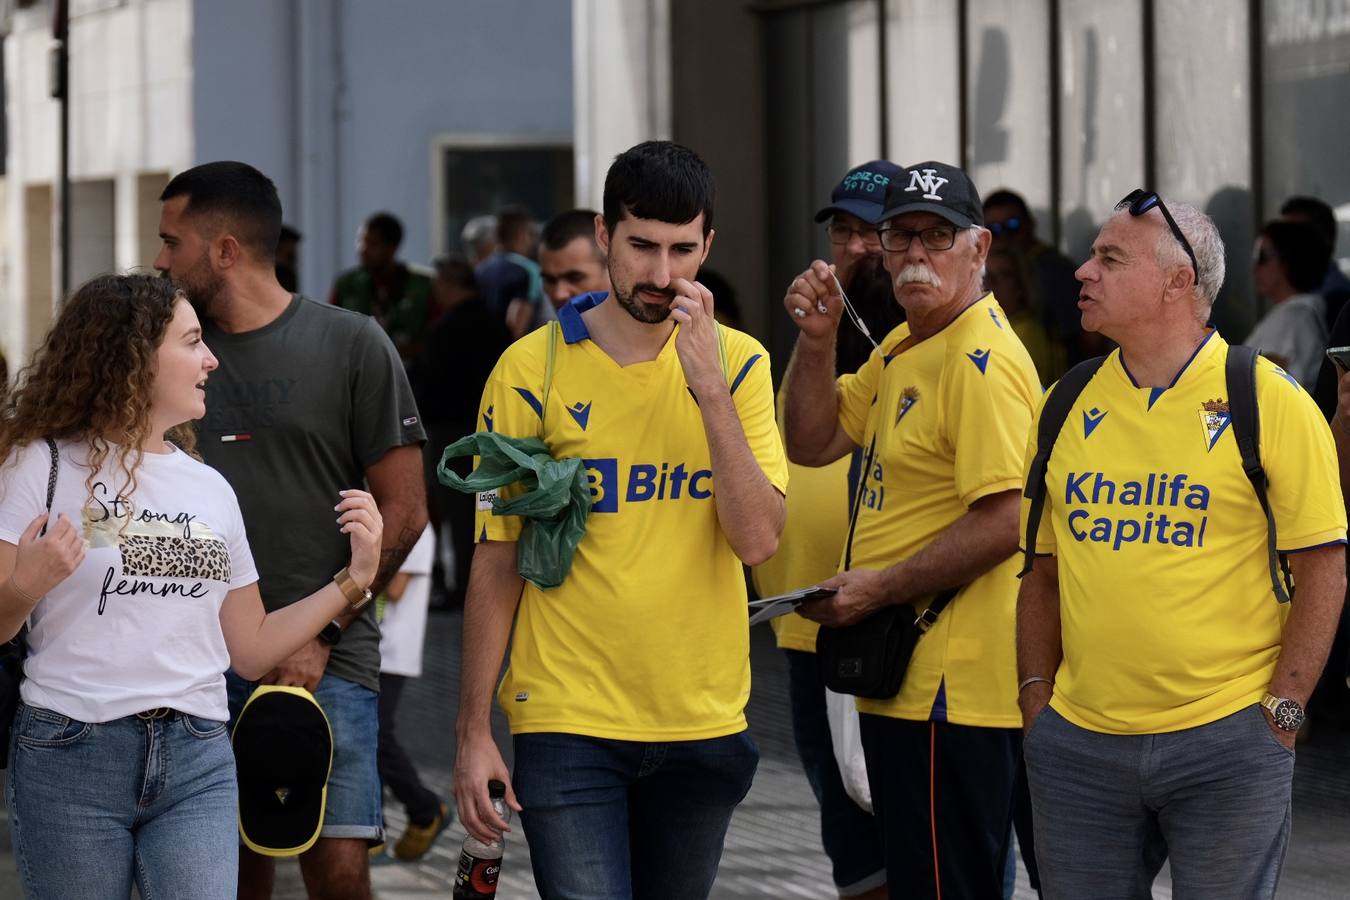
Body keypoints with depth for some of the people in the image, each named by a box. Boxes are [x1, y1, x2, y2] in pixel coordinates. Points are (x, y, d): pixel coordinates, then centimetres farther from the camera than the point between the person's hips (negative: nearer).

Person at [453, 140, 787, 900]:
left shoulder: (738, 362, 3)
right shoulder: (532, 371, -3)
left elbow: (758, 539, -8)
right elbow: (496, 560, -1)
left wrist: (709, 389, -16)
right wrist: (474, 731, -3)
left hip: (703, 720, 3)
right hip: (568, 720, -3)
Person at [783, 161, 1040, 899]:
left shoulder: (983, 361, -16)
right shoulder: (901, 348, 16)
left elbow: (1004, 522, -23)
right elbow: (812, 442, 17)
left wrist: (881, 587, -18)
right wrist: (816, 339, 2)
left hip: (951, 687, -10)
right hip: (903, 674, 10)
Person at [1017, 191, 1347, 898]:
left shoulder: (1271, 401, -6)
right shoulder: (1069, 404, 8)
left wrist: (1281, 712, -10)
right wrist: (1036, 697, 6)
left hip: (1226, 742, -4)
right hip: (1078, 745, 4)